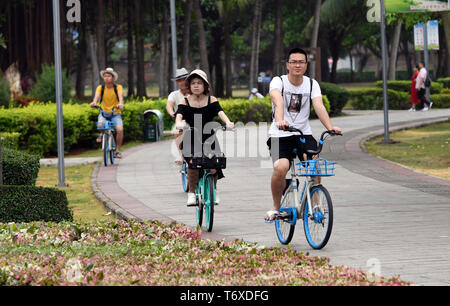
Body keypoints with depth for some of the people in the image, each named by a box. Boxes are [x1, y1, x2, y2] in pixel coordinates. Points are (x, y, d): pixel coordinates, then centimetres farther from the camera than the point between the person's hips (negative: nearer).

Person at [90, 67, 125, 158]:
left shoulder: (118, 87, -6)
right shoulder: (100, 88, -3)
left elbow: (120, 96, -24)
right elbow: (97, 96, -20)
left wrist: (121, 104, -46)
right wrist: (94, 102, -43)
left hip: (115, 114, -1)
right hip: (104, 113, 1)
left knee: (120, 129, -27)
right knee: (100, 125, -32)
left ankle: (118, 150, -8)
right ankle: (102, 134, 6)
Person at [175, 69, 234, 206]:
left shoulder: (211, 100, 6)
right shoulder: (185, 102, 3)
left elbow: (220, 112, -12)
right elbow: (179, 115, -15)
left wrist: (228, 122, -33)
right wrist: (179, 123, -39)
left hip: (208, 139, 1)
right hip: (190, 140, -1)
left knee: (213, 166, -15)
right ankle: (191, 193, -11)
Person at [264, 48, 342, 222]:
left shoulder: (312, 84, 2)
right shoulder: (278, 82, -7)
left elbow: (319, 106, -14)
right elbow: (278, 101, -28)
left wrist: (330, 127, -33)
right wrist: (280, 121, -49)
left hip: (303, 133, 3)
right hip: (280, 134, -3)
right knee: (280, 168, -25)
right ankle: (276, 207, -1)